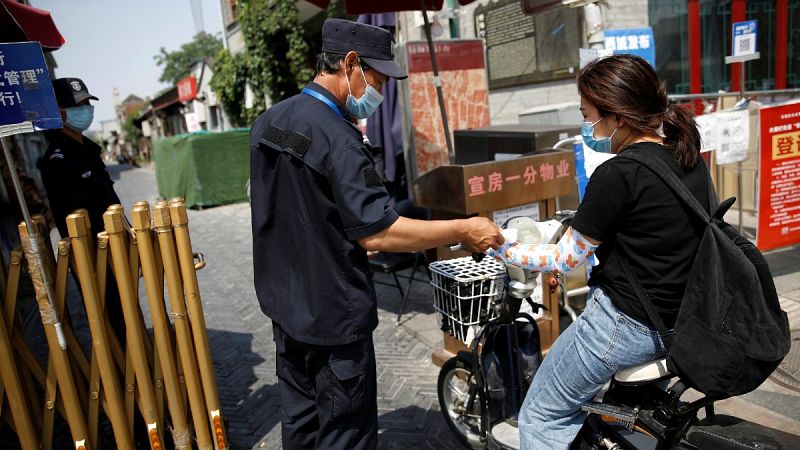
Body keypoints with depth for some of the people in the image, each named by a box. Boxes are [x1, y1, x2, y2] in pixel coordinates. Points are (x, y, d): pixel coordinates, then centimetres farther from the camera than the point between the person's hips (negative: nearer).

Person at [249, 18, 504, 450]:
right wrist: (464, 229, -19)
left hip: (283, 302, 9)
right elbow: (376, 233, -27)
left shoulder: (268, 120, 4)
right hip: (332, 315, -9)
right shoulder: (338, 139, -24)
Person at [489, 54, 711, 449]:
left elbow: (566, 260, -14)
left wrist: (503, 250, -3)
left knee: (541, 417, 8)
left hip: (625, 324, -9)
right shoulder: (690, 155, 3)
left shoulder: (617, 175, -22)